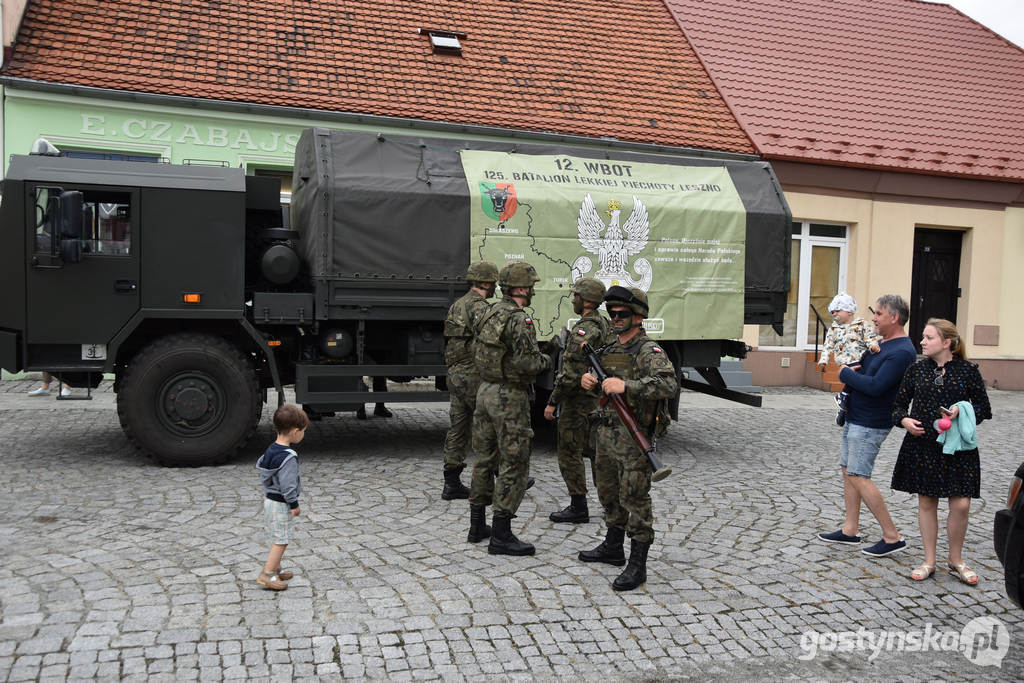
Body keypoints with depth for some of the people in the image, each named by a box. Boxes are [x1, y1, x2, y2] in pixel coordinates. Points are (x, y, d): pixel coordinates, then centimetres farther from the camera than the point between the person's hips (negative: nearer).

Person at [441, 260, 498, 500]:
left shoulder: (456, 305, 16)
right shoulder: (479, 306, -13)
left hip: (455, 375, 9)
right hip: (474, 375, -9)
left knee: (458, 429, 10)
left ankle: (452, 484, 12)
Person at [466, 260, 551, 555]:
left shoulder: (490, 313, 10)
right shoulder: (519, 320, -18)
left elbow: (477, 353, 18)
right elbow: (527, 363, -24)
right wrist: (544, 360, -4)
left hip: (485, 391, 9)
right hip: (510, 398, -9)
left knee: (485, 460, 16)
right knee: (513, 466, -1)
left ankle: (477, 526, 25)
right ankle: (501, 536, 2)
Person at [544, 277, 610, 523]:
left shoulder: (583, 330, -21)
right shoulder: (603, 324, 9)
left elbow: (570, 374, -25)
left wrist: (552, 402, -18)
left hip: (577, 401, -10)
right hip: (597, 398, 10)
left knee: (569, 454, 0)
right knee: (594, 449, 19)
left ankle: (578, 508, 7)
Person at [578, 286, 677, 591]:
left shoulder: (649, 351, -13)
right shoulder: (610, 349, 13)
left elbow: (669, 385, -28)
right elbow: (600, 386, 24)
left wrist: (626, 386, -32)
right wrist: (587, 380, 0)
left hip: (632, 439, -8)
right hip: (606, 434, 9)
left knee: (635, 499, -3)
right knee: (609, 494, 19)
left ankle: (637, 565, 5)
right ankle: (612, 549, 36)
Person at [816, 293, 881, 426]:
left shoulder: (861, 324, 9)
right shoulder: (833, 328, 16)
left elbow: (870, 337, 0)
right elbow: (828, 345, 14)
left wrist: (873, 345, -21)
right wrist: (823, 360, 3)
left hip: (862, 359, 1)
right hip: (847, 364, 0)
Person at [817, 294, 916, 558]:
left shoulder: (902, 352, -19)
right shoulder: (882, 343, 12)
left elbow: (875, 386, -28)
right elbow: (865, 370, 25)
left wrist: (846, 373, -13)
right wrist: (854, 371, 1)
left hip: (869, 424, -10)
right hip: (854, 417, 10)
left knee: (858, 477, -9)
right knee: (848, 471, 13)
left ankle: (892, 537, 0)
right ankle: (850, 530, 22)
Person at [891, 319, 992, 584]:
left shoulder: (968, 371, -2)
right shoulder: (917, 370, 4)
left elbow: (984, 409, 3)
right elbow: (899, 404, 9)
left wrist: (961, 412, -15)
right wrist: (904, 420, -11)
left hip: (957, 447, -2)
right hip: (922, 445, 2)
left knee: (961, 505, -4)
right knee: (926, 502, 8)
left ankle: (956, 560, 19)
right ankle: (929, 561, 21)